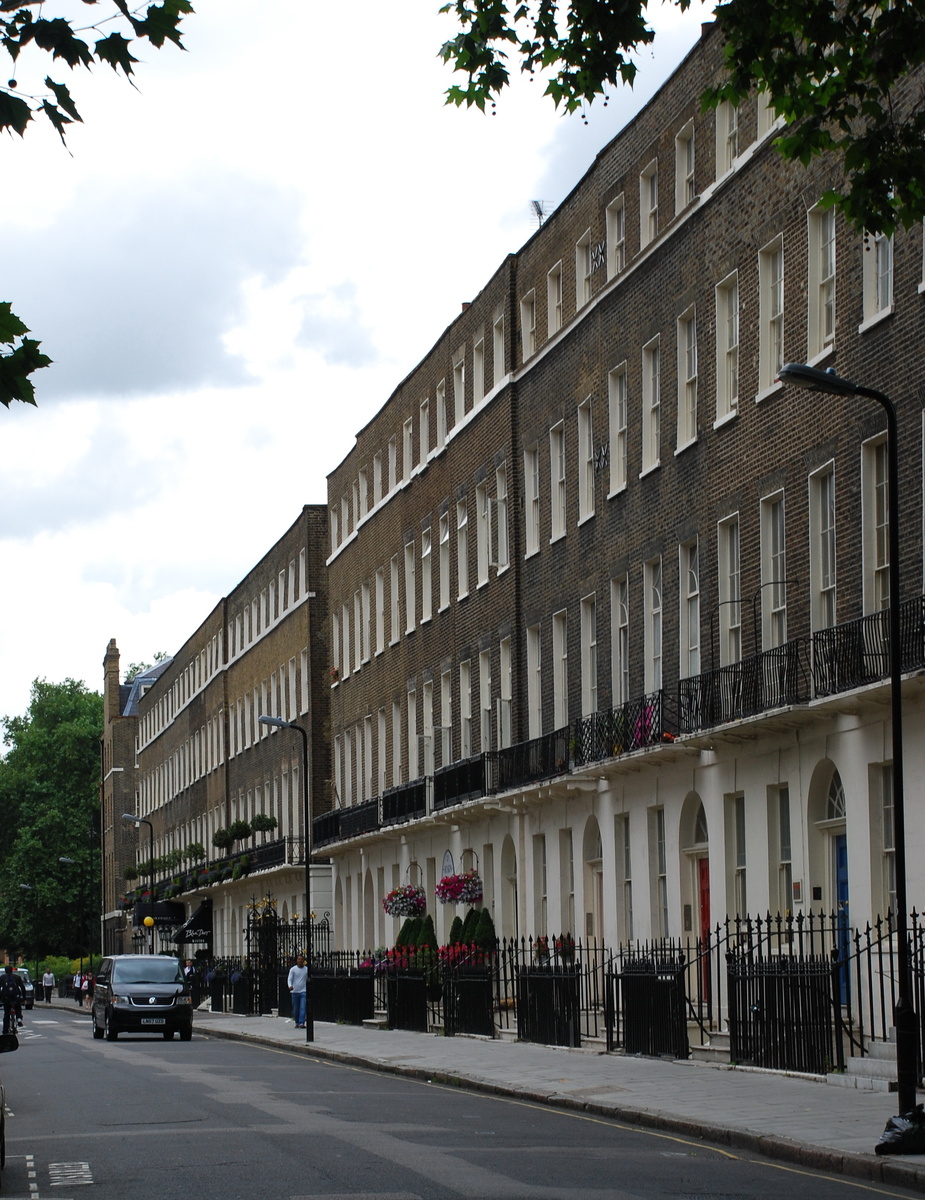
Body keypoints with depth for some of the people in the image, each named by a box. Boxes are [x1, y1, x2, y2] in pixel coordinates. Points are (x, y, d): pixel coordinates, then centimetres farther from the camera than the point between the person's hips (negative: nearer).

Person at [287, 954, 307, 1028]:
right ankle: (297, 1023, 21)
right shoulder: (293, 969, 1)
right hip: (295, 991, 0)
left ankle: (301, 1023, -17)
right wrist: (290, 986, -26)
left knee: (303, 1008, -13)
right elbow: (290, 979, -7)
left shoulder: (306, 969, 7)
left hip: (303, 991, 0)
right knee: (295, 1009, 7)